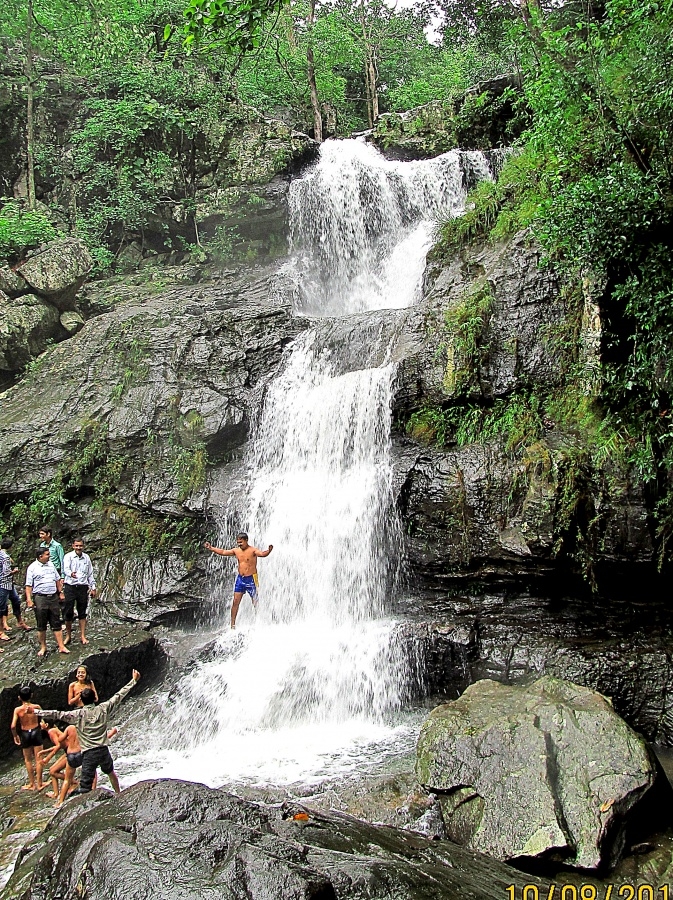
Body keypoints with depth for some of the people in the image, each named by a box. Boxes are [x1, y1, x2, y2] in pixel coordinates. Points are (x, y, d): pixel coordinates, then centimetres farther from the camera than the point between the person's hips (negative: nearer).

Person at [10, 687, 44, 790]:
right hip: (36, 732, 0)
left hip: (25, 734, 0)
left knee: (28, 760, 15)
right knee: (38, 759, 7)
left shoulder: (17, 710, -12)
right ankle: (39, 784, 10)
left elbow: (13, 726, -16)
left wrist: (15, 736, -2)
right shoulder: (36, 707, -10)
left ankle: (32, 784, 22)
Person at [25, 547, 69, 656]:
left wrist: (61, 592, 17)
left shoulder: (50, 564, 12)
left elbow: (57, 579, 20)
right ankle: (43, 647, 16)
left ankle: (61, 646, 8)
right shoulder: (32, 568, -5)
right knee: (41, 625, 4)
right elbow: (28, 585, -7)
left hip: (53, 597, 5)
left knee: (56, 623, 6)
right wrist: (29, 600, -14)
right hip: (40, 598, -4)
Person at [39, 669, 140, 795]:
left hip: (88, 754, -4)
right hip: (104, 751, 4)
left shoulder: (78, 715, -5)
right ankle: (118, 794, 49)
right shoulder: (103, 709, 3)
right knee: (110, 773, 32)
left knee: (85, 787, -6)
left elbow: (57, 714, -7)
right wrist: (134, 681, 18)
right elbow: (119, 696, 10)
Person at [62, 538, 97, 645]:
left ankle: (83, 636, 15)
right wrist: (71, 574, -42)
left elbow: (90, 574, 16)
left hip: (83, 587, 3)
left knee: (82, 613, 8)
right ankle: (68, 636, 15)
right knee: (68, 612, 1)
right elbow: (66, 569, -20)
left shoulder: (86, 557, 10)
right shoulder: (68, 556, -2)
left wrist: (93, 587, 13)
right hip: (70, 587, -3)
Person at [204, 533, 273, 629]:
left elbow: (262, 554, -29)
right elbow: (223, 552, 12)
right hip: (240, 578, 5)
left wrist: (269, 551, -50)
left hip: (251, 579, -5)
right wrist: (211, 548, 8)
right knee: (235, 601, 2)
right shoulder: (236, 550, 6)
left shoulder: (252, 550, -11)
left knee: (256, 603, 1)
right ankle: (233, 624, 6)